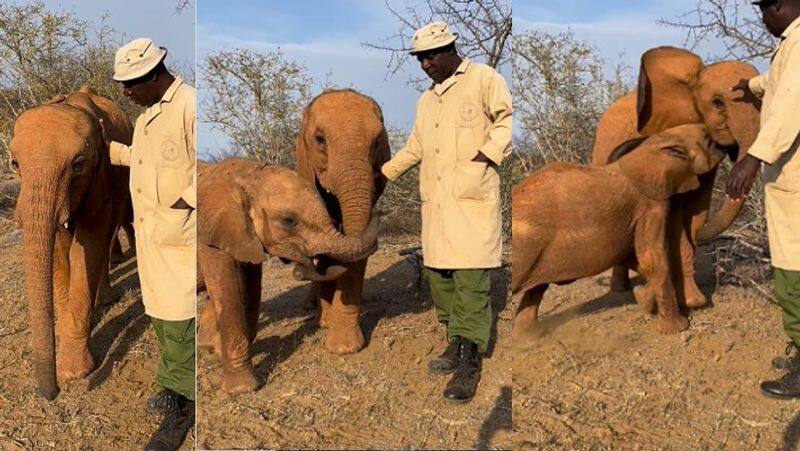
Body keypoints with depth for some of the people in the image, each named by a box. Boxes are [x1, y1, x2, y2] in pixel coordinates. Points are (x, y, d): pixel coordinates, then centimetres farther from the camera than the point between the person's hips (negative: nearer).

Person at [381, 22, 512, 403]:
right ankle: (456, 346, 20)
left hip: (472, 199, -7)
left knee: (470, 279, -10)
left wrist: (487, 154, -14)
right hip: (435, 201, 7)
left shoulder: (483, 79, 2)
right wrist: (384, 173, 30)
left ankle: (470, 363, -4)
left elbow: (507, 121, -2)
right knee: (438, 274, 6)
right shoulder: (426, 100, 24)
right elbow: (414, 147, 32)